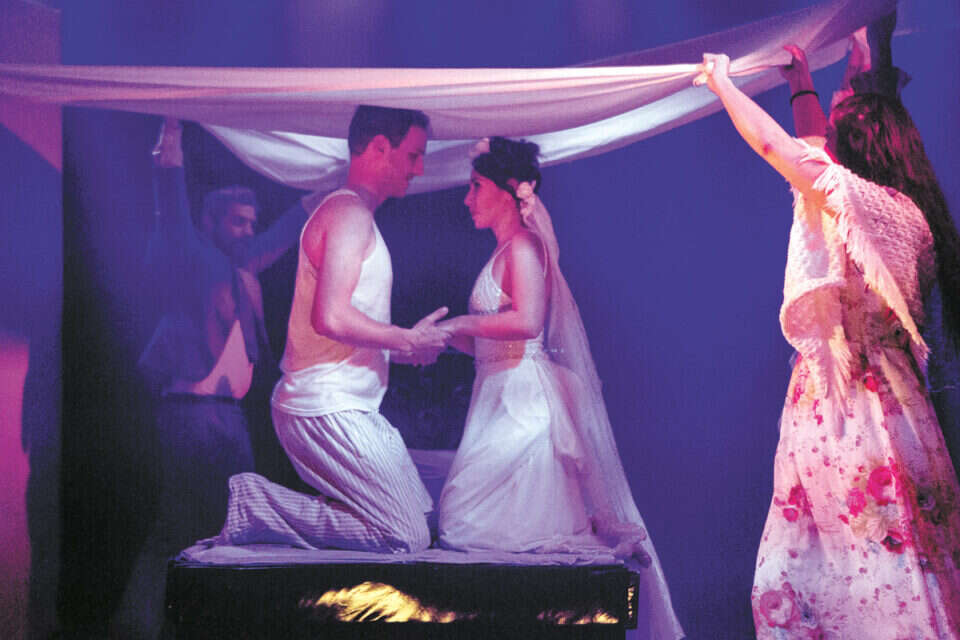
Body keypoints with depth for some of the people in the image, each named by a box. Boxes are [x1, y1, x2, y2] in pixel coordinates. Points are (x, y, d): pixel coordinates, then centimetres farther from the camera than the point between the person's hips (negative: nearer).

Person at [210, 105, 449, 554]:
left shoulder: (351, 213, 21)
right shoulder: (349, 212, -12)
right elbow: (332, 318, -24)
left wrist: (411, 344, 15)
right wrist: (408, 340, -11)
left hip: (347, 408, 11)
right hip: (330, 411, -11)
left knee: (420, 513, 14)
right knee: (408, 537, -12)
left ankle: (258, 500, 8)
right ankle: (254, 504, -9)